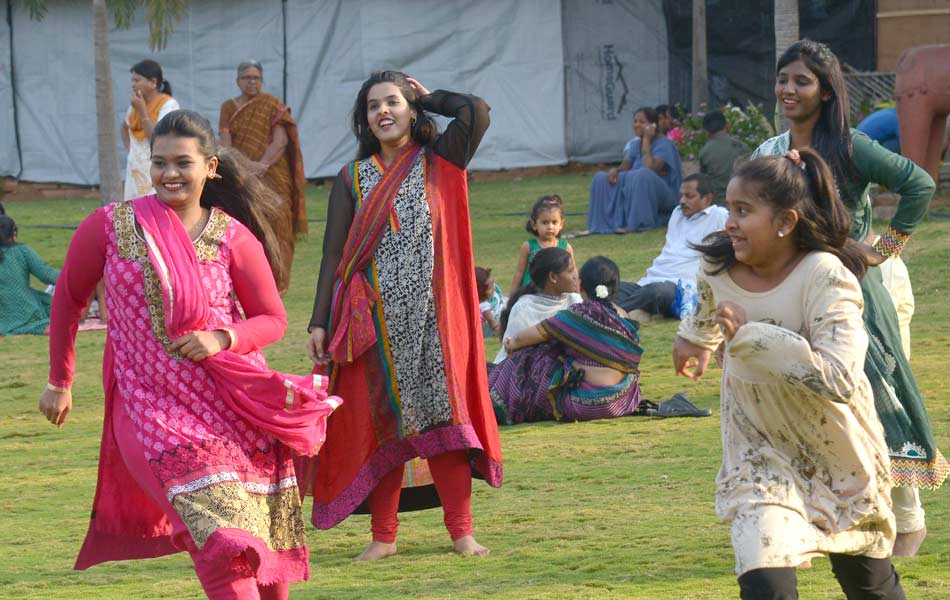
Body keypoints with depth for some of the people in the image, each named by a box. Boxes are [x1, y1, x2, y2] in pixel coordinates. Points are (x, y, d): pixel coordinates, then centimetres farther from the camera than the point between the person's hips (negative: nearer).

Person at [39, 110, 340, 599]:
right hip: (154, 408, -2)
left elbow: (272, 320, 7)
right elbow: (68, 299, 12)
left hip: (233, 405, 2)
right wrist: (60, 382, 18)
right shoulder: (110, 227, -2)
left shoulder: (233, 239, -1)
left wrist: (222, 339, -13)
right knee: (223, 540, -19)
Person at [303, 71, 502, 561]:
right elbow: (333, 256, 6)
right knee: (378, 421, 2)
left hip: (430, 316, -1)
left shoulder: (437, 165, 5)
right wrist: (319, 323, -1)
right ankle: (383, 535, 9)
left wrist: (427, 98, 5)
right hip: (373, 319, 1)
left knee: (441, 415, -5)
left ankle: (461, 530, 0)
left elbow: (477, 112, -12)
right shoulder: (352, 179, 8)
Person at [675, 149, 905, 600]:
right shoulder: (719, 266, -10)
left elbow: (839, 379, -40)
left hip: (837, 454, -2)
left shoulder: (825, 278, -27)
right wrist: (695, 338, 40)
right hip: (762, 453, 2)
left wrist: (750, 335, -37)